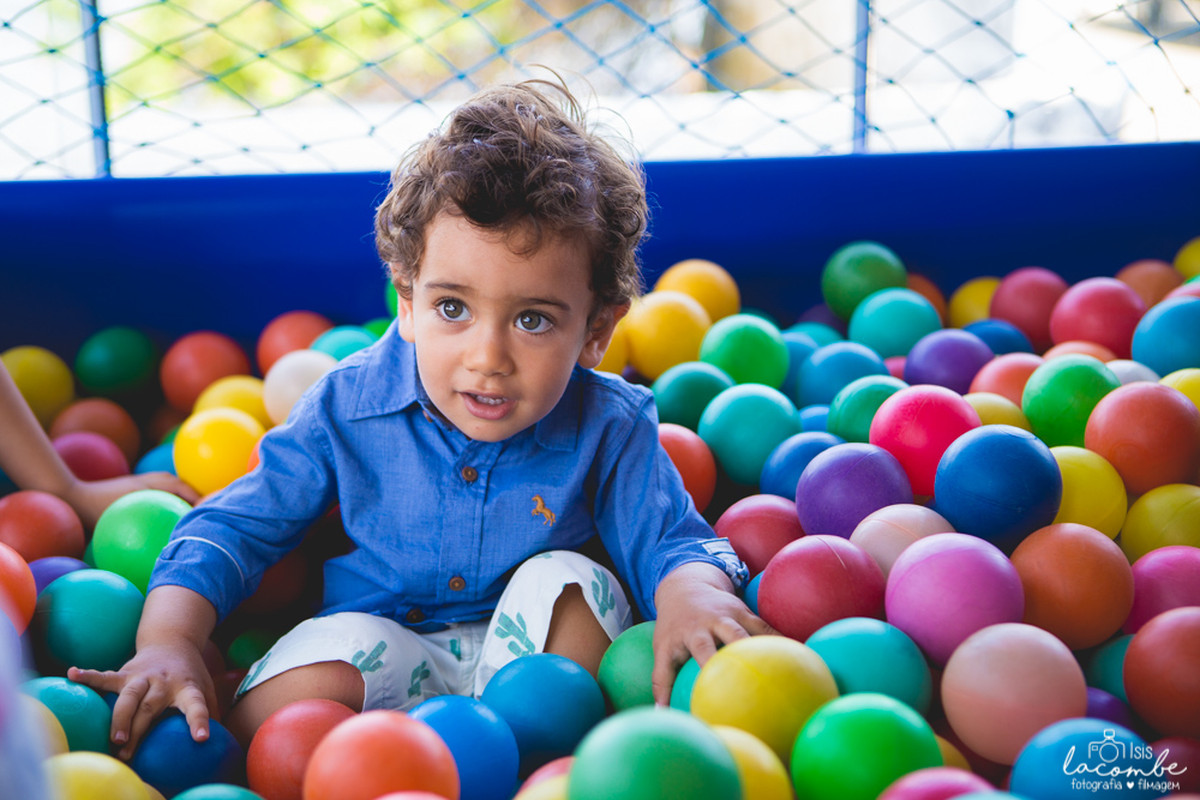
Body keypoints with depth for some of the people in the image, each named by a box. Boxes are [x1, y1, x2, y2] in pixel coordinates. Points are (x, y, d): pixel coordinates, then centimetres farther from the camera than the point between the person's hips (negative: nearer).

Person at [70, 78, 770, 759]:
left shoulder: (608, 429, -15)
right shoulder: (345, 410, -13)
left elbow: (671, 541, -13)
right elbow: (235, 527, -6)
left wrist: (691, 595, -39)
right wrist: (170, 643, -21)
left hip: (525, 652, 1)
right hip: (382, 638, -1)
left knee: (571, 581, -30)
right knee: (271, 719, -29)